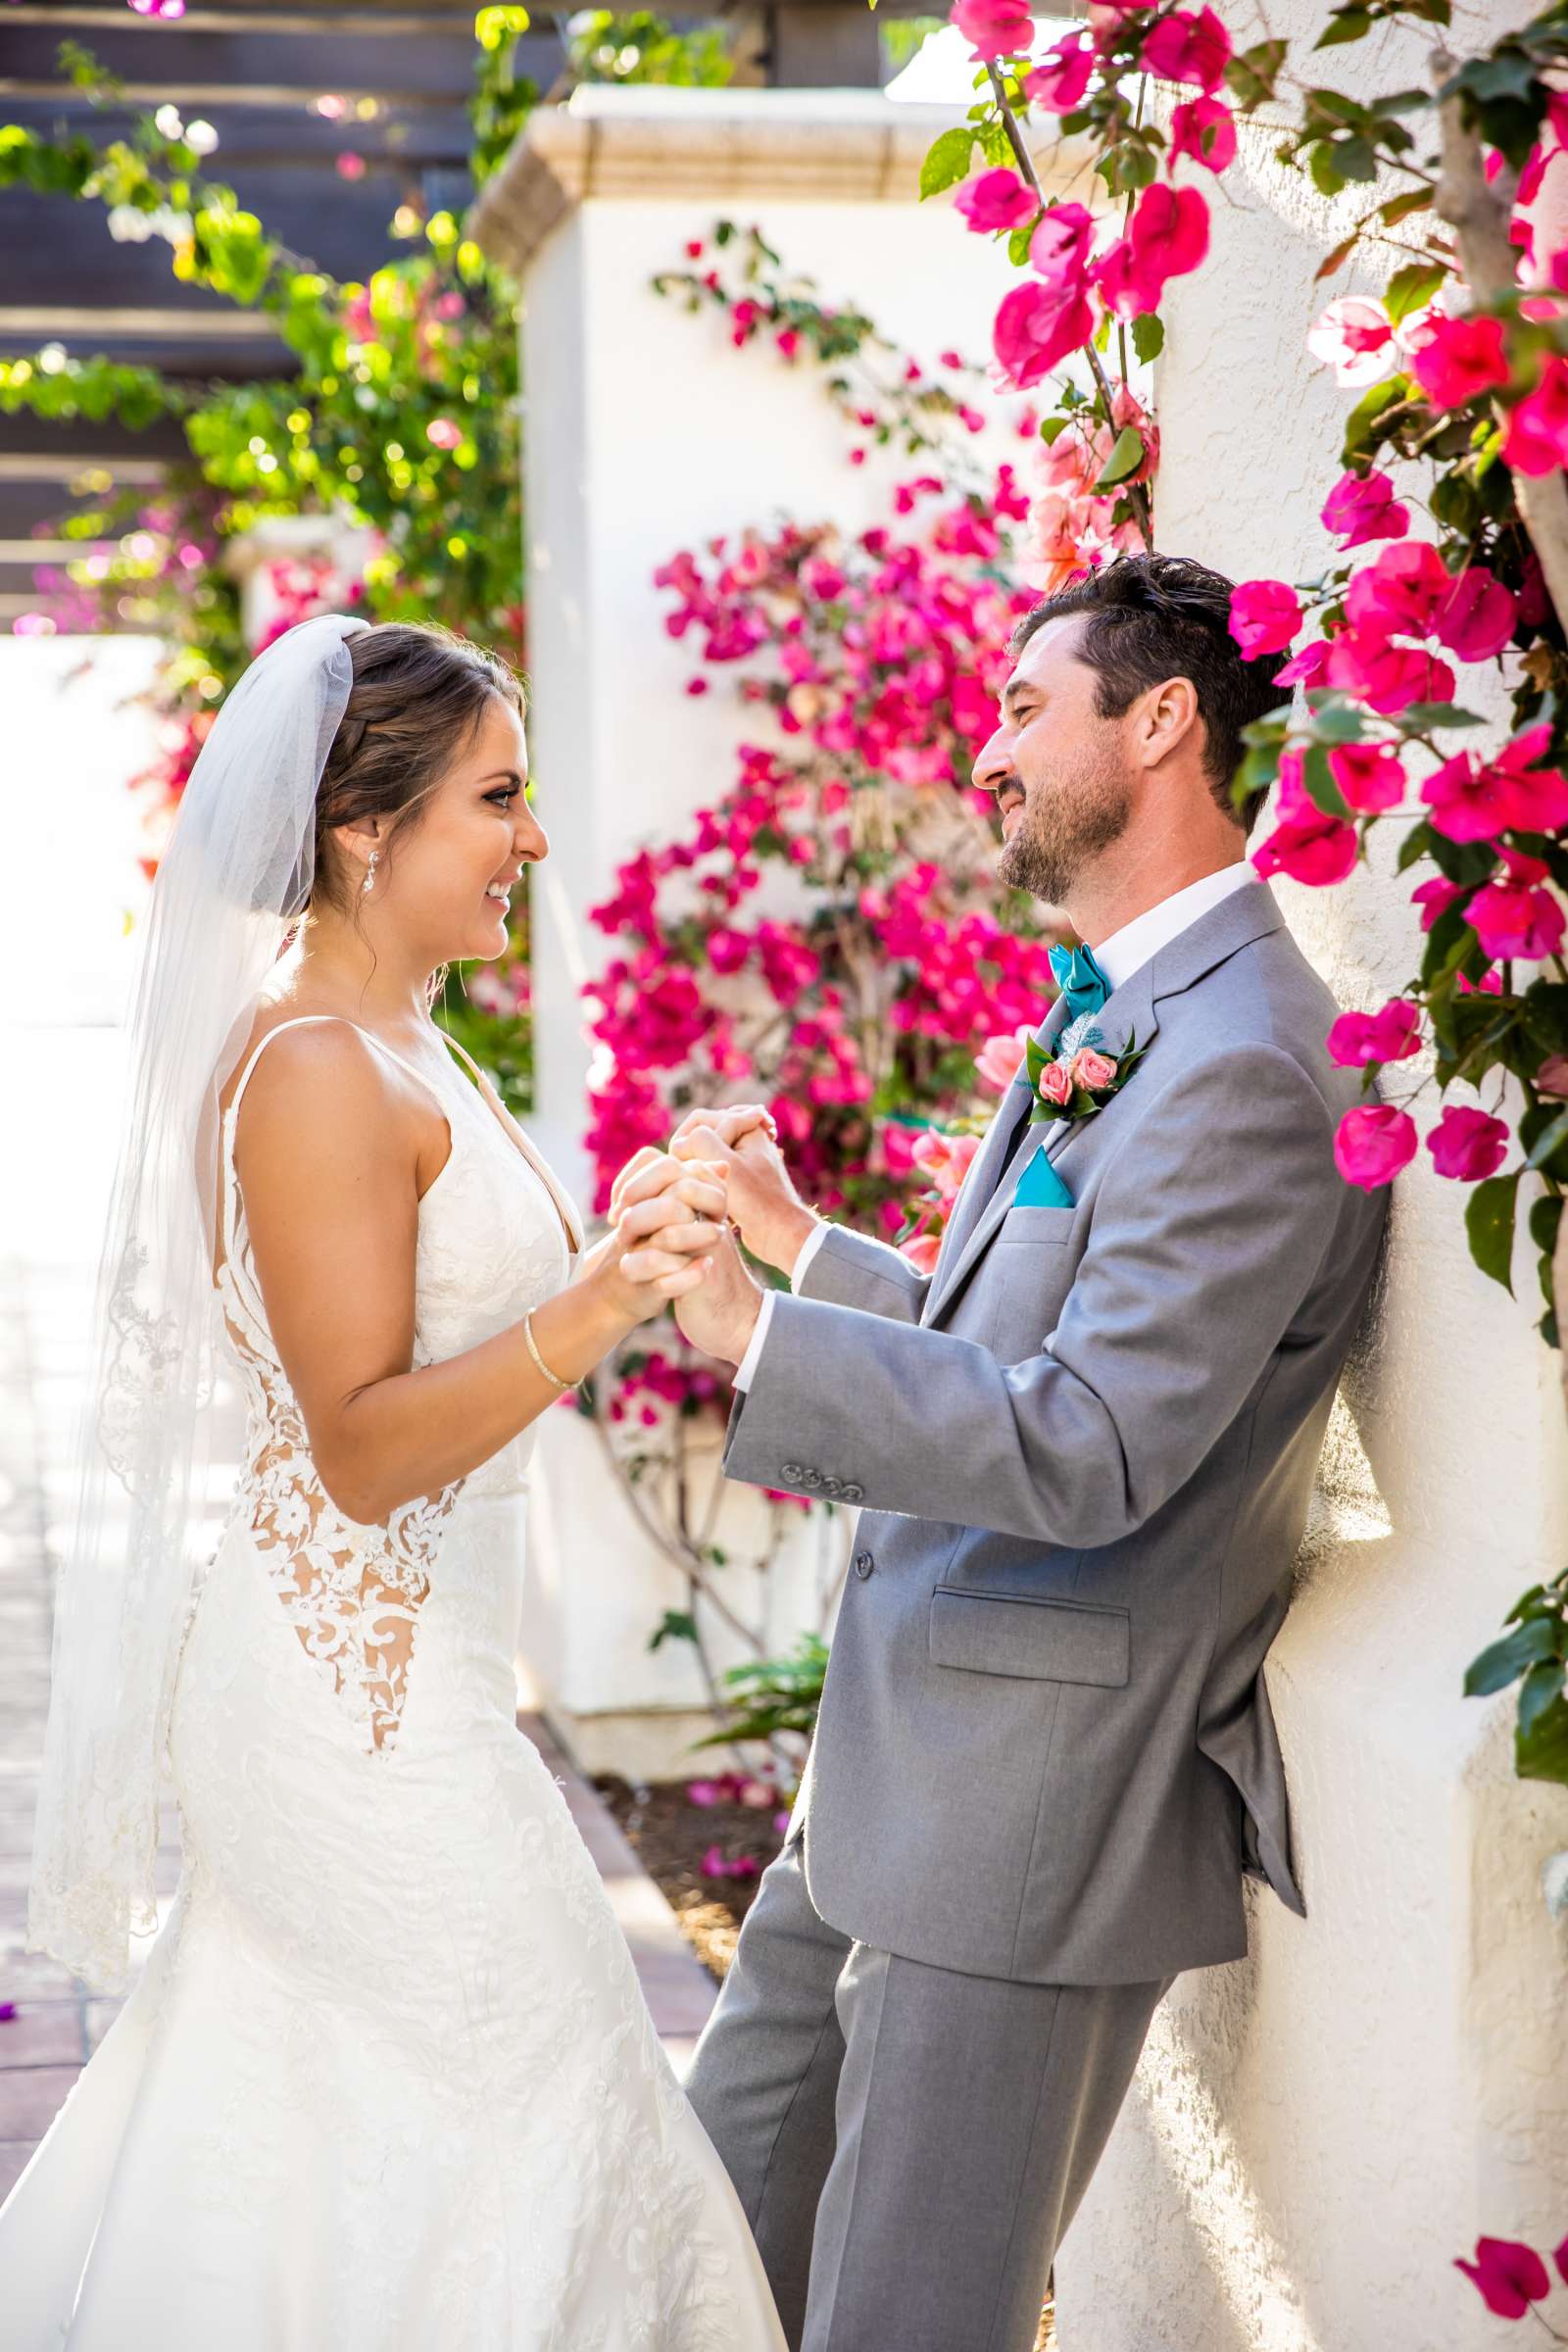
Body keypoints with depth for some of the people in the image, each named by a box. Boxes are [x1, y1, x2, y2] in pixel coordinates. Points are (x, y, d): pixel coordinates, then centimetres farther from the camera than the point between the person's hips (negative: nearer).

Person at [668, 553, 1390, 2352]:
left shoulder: (1239, 1067, -21)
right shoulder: (1110, 1018, 13)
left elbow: (1080, 1451, -27)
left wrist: (752, 1329, -25)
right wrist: (803, 1240, 18)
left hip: (1027, 1801, -10)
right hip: (892, 1776, 10)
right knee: (726, 2205, 21)